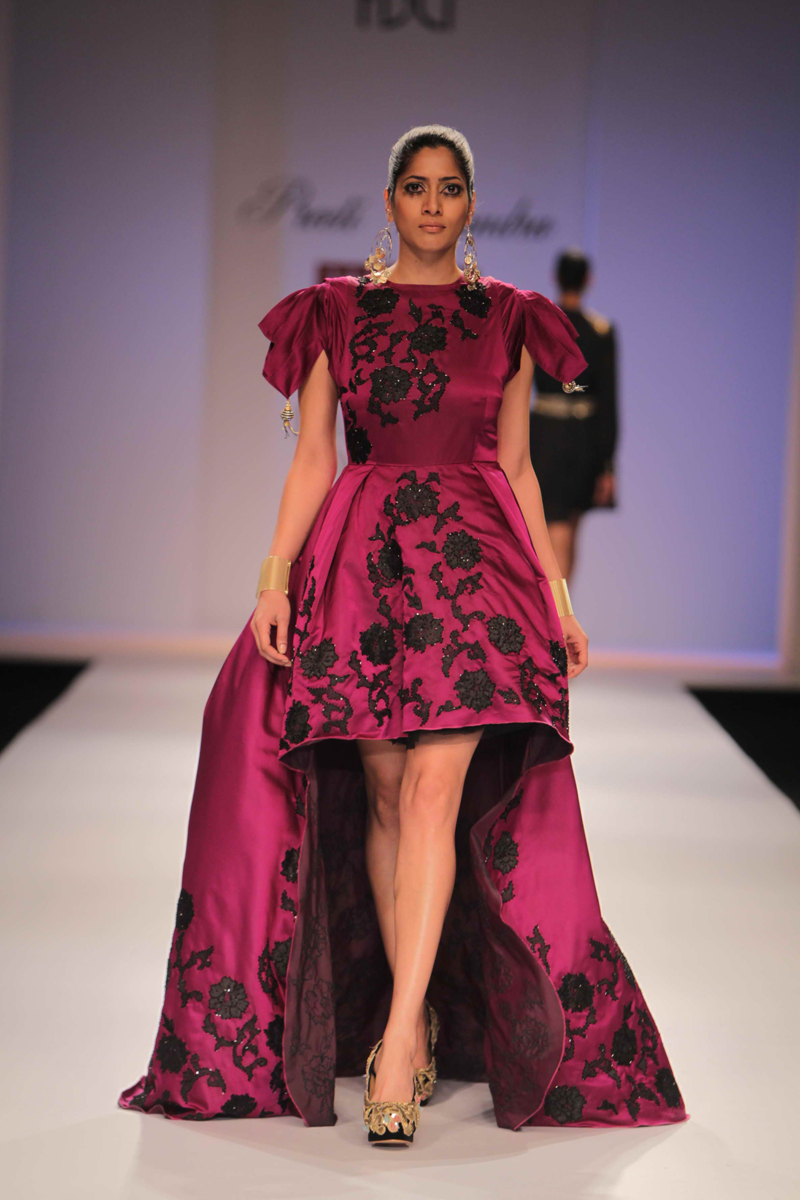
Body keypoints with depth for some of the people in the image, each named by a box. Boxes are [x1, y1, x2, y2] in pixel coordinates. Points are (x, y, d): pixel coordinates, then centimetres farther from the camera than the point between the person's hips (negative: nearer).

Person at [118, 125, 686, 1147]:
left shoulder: (507, 318, 11)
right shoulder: (337, 312, 9)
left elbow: (517, 466, 13)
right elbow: (311, 458, 5)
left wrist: (556, 595, 8)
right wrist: (275, 579, -6)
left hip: (478, 559, -1)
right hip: (361, 560, 1)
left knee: (436, 784, -15)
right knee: (385, 791, -2)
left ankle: (399, 1035, -19)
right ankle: (415, 1022, 9)